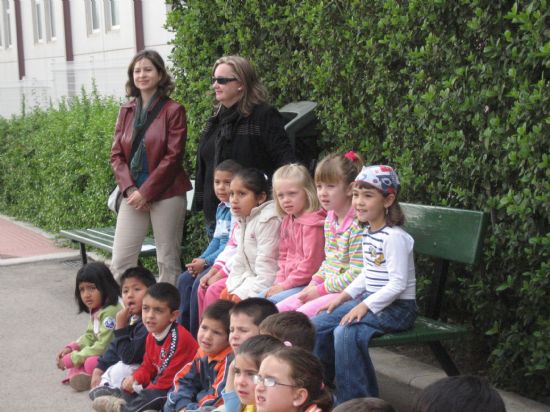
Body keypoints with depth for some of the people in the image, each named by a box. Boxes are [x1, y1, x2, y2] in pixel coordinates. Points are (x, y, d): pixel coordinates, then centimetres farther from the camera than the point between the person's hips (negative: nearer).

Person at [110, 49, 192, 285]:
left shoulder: (173, 111, -3)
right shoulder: (126, 111, 12)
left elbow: (173, 157, -9)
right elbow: (116, 154, 9)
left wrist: (146, 192, -12)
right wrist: (129, 189, -6)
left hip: (165, 194, -4)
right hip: (133, 195, 5)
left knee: (168, 261, 2)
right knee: (119, 261, 1)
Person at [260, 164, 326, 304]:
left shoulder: (312, 223, -17)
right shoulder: (287, 221, 13)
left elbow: (311, 263, -20)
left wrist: (285, 285, -15)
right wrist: (279, 282, 3)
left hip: (307, 283, -10)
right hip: (288, 281, 10)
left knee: (272, 301, -22)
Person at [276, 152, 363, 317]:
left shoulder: (357, 226, -19)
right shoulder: (329, 219, 10)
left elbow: (355, 275, -21)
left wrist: (321, 289, -14)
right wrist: (314, 283, 2)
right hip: (326, 288, 9)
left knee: (302, 313, -24)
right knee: (279, 309, -1)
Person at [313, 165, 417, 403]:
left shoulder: (394, 237, -19)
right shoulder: (368, 232, 9)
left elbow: (398, 283, -23)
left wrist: (365, 306, -26)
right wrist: (346, 295, 8)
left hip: (397, 307, -9)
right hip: (369, 300, 9)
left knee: (346, 333, -28)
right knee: (317, 326, 0)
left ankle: (355, 400, -13)